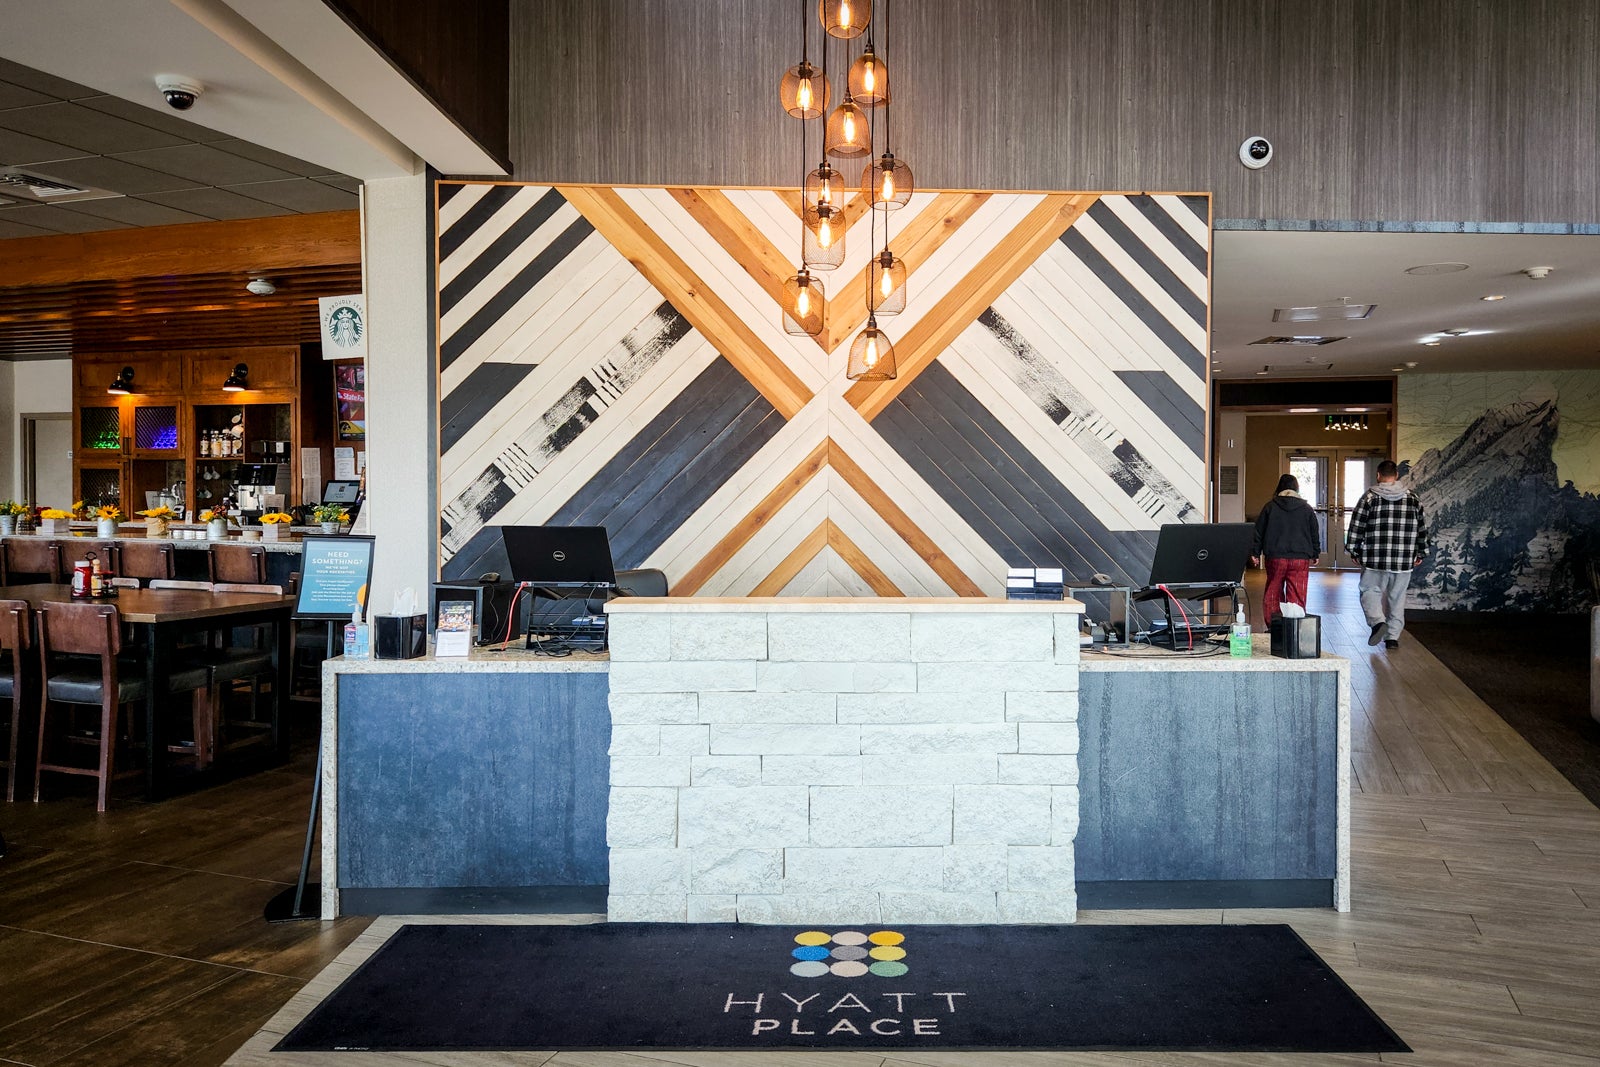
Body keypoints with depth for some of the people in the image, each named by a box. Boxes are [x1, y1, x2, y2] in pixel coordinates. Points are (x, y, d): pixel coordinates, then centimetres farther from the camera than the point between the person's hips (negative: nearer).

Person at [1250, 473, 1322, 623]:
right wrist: (1315, 553, 23)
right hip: (1301, 559, 0)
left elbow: (1259, 531, 4)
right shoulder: (1307, 508, 5)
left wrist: (1255, 553, 10)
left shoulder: (1270, 506, 3)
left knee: (1272, 594, 8)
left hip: (1275, 558, 0)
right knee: (1297, 596, 1)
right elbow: (1315, 533, 12)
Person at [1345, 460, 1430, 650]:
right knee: (1397, 598, 12)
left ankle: (1377, 621, -16)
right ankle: (1393, 637, 14)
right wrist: (1420, 553, 21)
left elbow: (1357, 526, -4)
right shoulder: (1413, 498, 7)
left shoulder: (1370, 497, -3)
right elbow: (1422, 528, 12)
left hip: (1375, 560, -3)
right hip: (1404, 561, 3)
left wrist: (1354, 550, 7)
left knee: (1370, 591, 9)